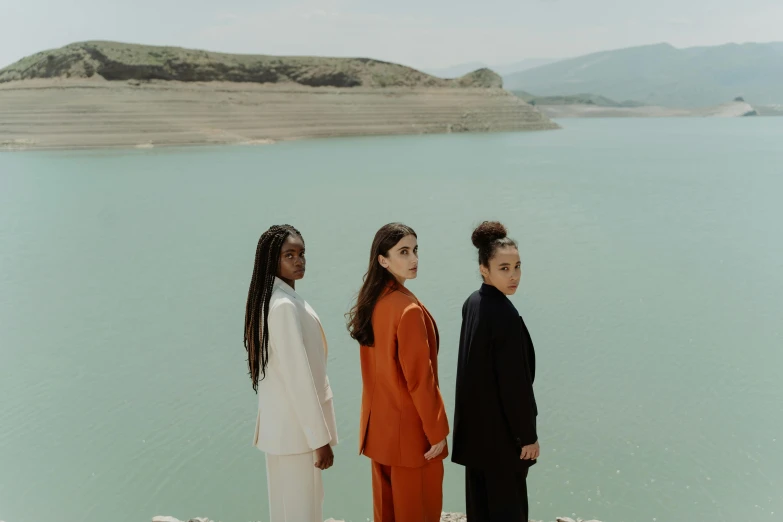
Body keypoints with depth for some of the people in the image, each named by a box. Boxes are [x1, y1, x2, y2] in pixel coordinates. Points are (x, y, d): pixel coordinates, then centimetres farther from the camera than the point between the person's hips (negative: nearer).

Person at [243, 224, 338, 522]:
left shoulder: (270, 300, 9)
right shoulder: (285, 306, -22)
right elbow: (299, 377, -23)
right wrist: (321, 438, -18)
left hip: (282, 421, 9)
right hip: (296, 425, -9)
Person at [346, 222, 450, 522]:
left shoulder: (371, 300, 2)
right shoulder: (409, 309, -23)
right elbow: (419, 377, -21)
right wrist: (436, 430, -13)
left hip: (379, 422, 8)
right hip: (410, 425, -8)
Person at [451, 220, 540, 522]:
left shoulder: (472, 303, 1)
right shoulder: (506, 317, -26)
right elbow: (515, 383, -22)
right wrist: (527, 435, -12)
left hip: (475, 421, 8)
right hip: (501, 428, -8)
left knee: (480, 497, 21)